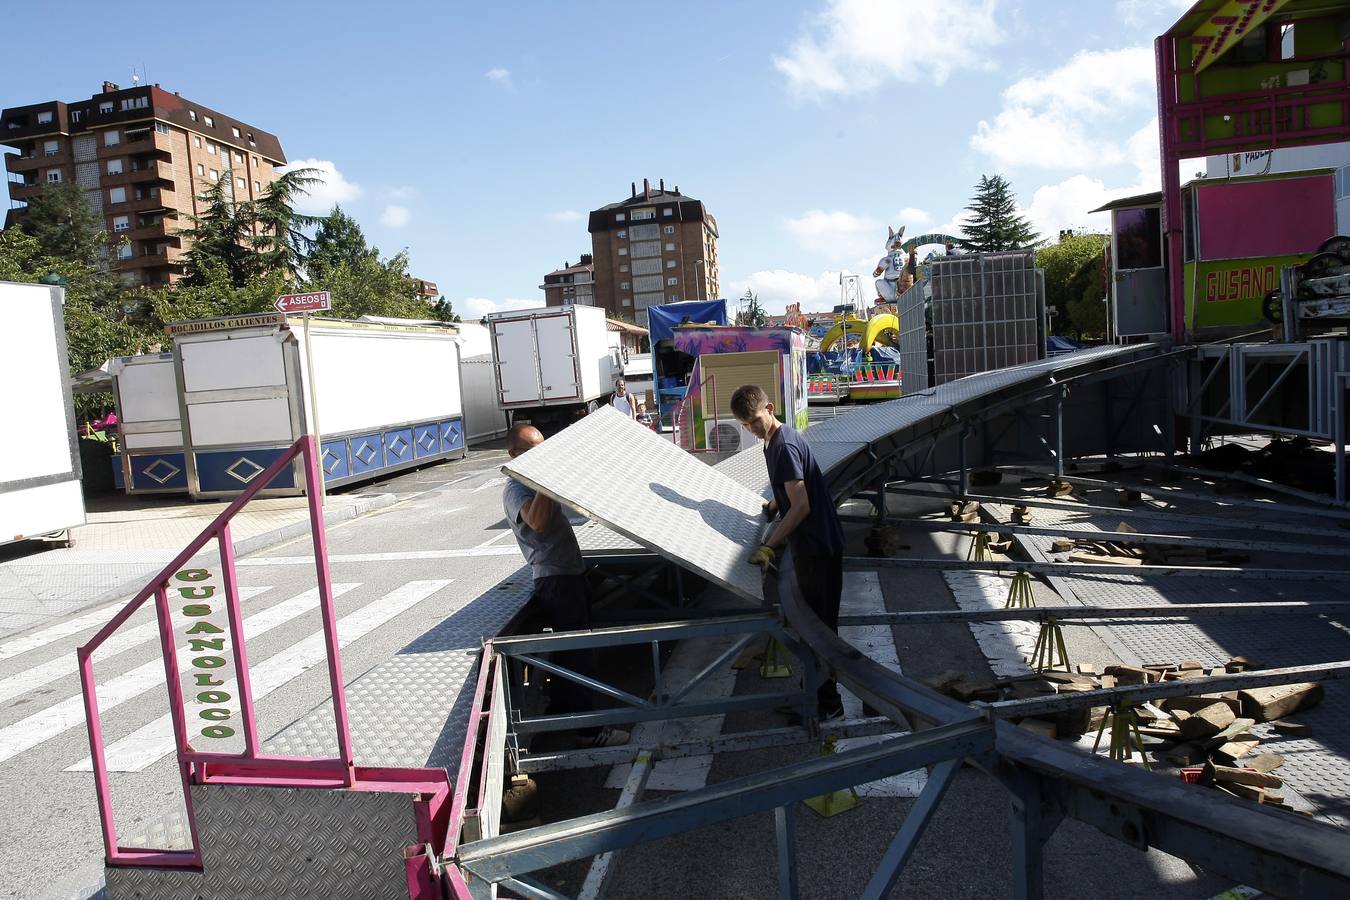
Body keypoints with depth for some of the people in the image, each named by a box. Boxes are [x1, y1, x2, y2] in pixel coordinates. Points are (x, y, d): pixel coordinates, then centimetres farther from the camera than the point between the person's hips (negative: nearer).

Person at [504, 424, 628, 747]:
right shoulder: (515, 490, -14)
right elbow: (538, 521, -32)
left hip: (571, 571, 10)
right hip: (555, 578, -10)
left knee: (570, 650, 20)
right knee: (578, 654, -6)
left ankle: (561, 710, 35)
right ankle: (587, 729, 2)